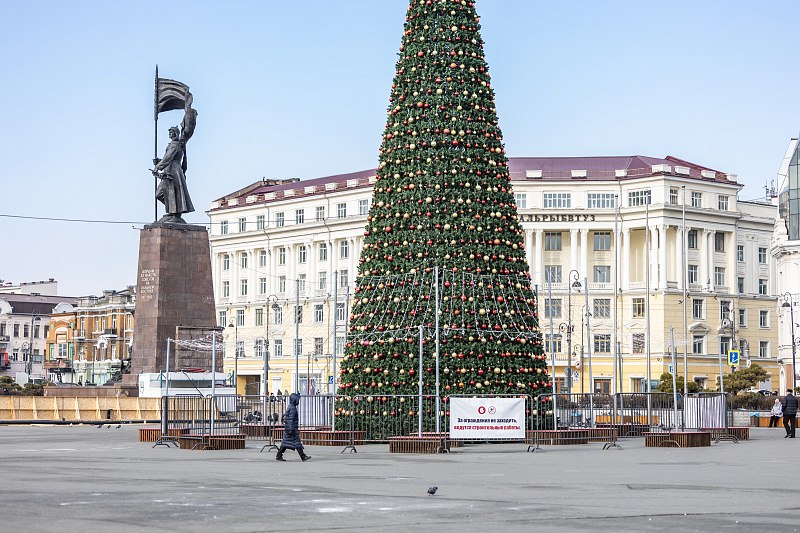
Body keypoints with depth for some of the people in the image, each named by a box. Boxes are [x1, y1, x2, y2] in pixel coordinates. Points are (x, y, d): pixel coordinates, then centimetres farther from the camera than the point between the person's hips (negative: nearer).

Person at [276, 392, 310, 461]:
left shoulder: (290, 407, 17)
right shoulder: (292, 408, -15)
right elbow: (290, 419, -21)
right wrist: (291, 429, -23)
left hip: (288, 428, 10)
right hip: (292, 429, -10)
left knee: (285, 443, 9)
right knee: (297, 442, -5)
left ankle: (278, 456, 7)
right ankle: (303, 456, -2)